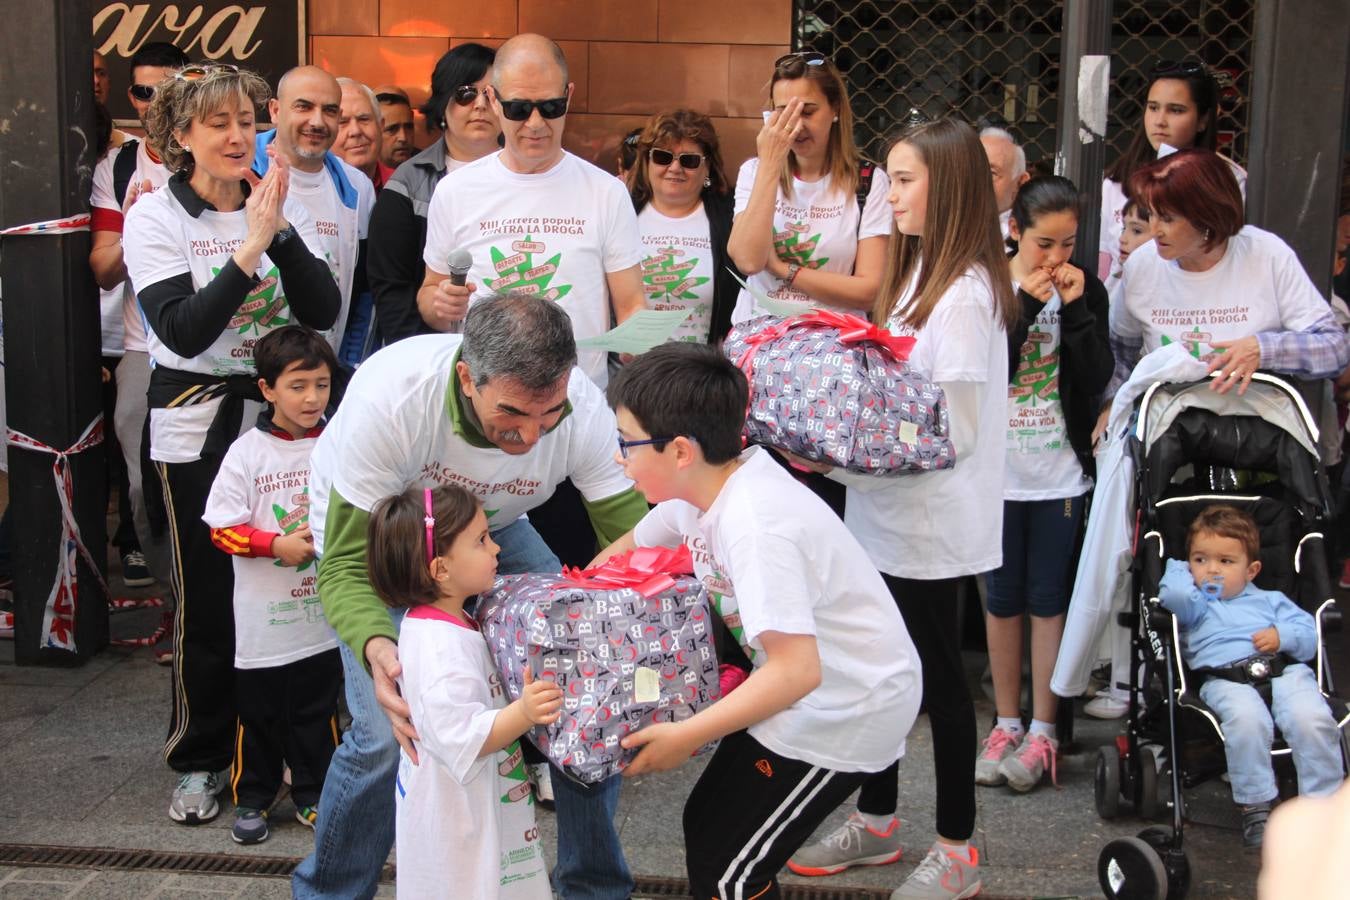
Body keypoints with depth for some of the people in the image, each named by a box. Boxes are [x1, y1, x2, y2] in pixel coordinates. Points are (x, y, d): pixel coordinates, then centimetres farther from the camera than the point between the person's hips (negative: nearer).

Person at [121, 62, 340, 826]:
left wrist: (281, 232, -18)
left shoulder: (284, 209, 3)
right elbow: (184, 331, -16)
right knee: (208, 596, 4)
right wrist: (248, 249, -22)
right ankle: (201, 761, 20)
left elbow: (325, 312, -7)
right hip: (198, 424, -2)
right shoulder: (155, 218, -5)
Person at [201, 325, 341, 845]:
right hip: (264, 617, -2)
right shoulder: (248, 452, -8)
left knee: (317, 712, 13)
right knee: (259, 715, 10)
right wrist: (277, 545, -19)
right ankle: (252, 799, 27)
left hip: (325, 613, 2)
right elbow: (222, 528, -8)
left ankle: (313, 795, 29)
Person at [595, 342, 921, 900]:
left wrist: (686, 737, -30)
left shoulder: (756, 526, -32)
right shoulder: (699, 489, -3)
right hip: (806, 686, 9)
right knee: (708, 828, 18)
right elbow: (631, 550, 17)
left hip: (847, 706, -9)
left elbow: (796, 670, -36)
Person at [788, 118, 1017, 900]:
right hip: (885, 515, 8)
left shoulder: (965, 295, -19)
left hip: (932, 526, -8)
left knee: (939, 679, 4)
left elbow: (954, 433, -22)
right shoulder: (919, 271, 10)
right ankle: (877, 821, 33)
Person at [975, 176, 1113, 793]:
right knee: (1003, 596, 10)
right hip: (998, 469, 0)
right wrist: (1023, 307, -19)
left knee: (1049, 598, 5)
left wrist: (1075, 309, -15)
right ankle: (1007, 722, 21)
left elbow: (1097, 380, -7)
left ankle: (1042, 729, 13)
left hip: (1060, 471, 0)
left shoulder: (1086, 291, 1)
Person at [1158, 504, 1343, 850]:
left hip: (1285, 671, 2)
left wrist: (1283, 636, 0)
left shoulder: (1269, 601, 31)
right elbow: (1174, 594, 1)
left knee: (1313, 719, -28)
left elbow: (1309, 634, 20)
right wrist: (1182, 571, 21)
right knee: (1246, 719, -36)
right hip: (1225, 680, -2)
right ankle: (1256, 805, -25)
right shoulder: (1195, 605, 26)